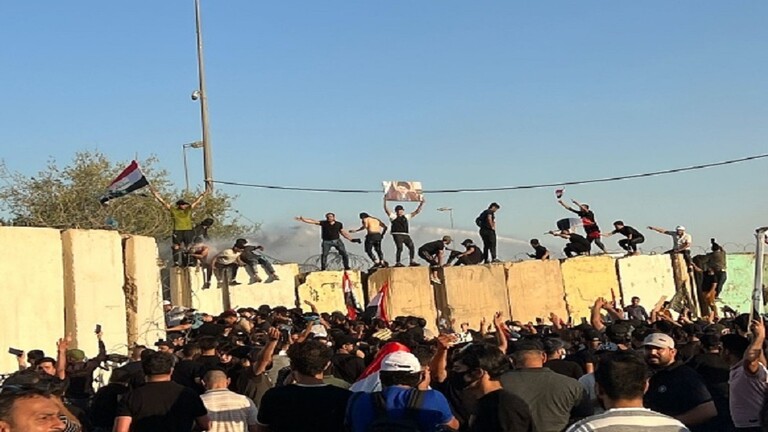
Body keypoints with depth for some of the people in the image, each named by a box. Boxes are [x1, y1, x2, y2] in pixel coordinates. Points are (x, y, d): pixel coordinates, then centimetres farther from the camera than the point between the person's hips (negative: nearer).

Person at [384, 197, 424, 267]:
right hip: (397, 234, -5)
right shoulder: (393, 216, 9)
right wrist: (385, 201, -13)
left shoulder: (406, 217, 22)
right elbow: (386, 210, -3)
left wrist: (421, 204, 17)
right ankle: (397, 262, -7)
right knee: (399, 248, -14)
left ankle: (412, 261, -1)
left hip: (406, 235, 5)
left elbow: (416, 212, 24)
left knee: (411, 247, -6)